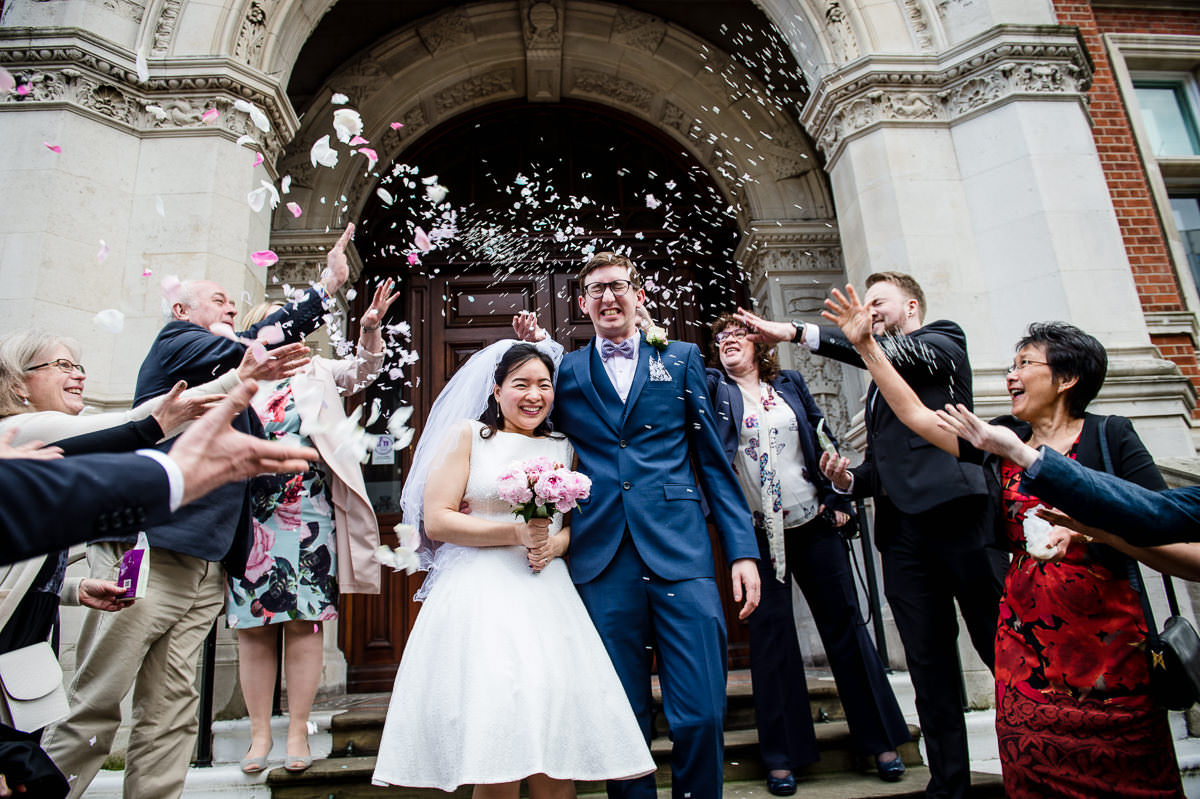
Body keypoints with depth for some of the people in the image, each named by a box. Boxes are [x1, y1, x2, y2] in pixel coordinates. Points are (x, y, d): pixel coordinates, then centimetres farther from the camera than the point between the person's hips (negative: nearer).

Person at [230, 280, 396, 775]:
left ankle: (297, 731, 12)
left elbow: (362, 371, 4)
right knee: (252, 626, 5)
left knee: (304, 622, 1)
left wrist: (370, 329, -14)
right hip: (249, 517, 1)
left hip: (308, 514, -1)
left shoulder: (315, 372, 15)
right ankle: (259, 733, 18)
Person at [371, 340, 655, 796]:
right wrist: (515, 534, -13)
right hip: (480, 598, -3)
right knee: (496, 754, -8)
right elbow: (436, 520, -5)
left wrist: (557, 543, -4)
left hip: (547, 599, 4)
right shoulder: (467, 435, 3)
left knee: (558, 746, -1)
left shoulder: (563, 449, 15)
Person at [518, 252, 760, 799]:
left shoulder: (682, 359, 12)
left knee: (701, 716, 0)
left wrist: (743, 549, 1)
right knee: (623, 722, 9)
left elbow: (713, 460, 9)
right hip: (603, 562, 1)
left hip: (679, 552, 0)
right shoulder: (566, 371, 14)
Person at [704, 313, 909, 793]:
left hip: (813, 523, 2)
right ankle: (784, 755, 17)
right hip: (756, 533, -1)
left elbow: (822, 441, 10)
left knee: (844, 624, 8)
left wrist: (838, 498, 5)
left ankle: (881, 739, 24)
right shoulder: (714, 389, 4)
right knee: (770, 635, 4)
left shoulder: (790, 384, 9)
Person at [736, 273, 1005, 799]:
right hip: (901, 529, 6)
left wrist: (797, 332, -19)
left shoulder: (943, 341, 9)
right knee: (929, 666, 7)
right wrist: (850, 479, 4)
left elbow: (898, 353, -14)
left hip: (954, 513, -6)